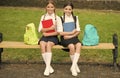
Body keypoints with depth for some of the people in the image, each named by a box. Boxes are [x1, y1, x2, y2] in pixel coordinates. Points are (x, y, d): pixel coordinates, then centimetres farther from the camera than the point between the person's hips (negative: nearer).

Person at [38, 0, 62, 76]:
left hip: (53, 36, -2)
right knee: (42, 44, -31)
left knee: (48, 44, -34)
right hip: (45, 36, 2)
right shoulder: (43, 17, 11)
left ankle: (47, 67, -33)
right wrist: (49, 28, -14)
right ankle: (49, 67, -28)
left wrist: (48, 34, -11)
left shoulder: (57, 18, 4)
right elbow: (40, 30, 2)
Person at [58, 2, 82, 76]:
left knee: (79, 45, -31)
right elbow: (60, 33, -5)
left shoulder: (75, 18, 11)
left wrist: (70, 36, -10)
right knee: (72, 46, -33)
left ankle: (73, 66, -30)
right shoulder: (61, 19, 1)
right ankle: (75, 65, -13)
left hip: (74, 37, 3)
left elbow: (78, 31, 5)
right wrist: (71, 32, -9)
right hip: (65, 38, -2)